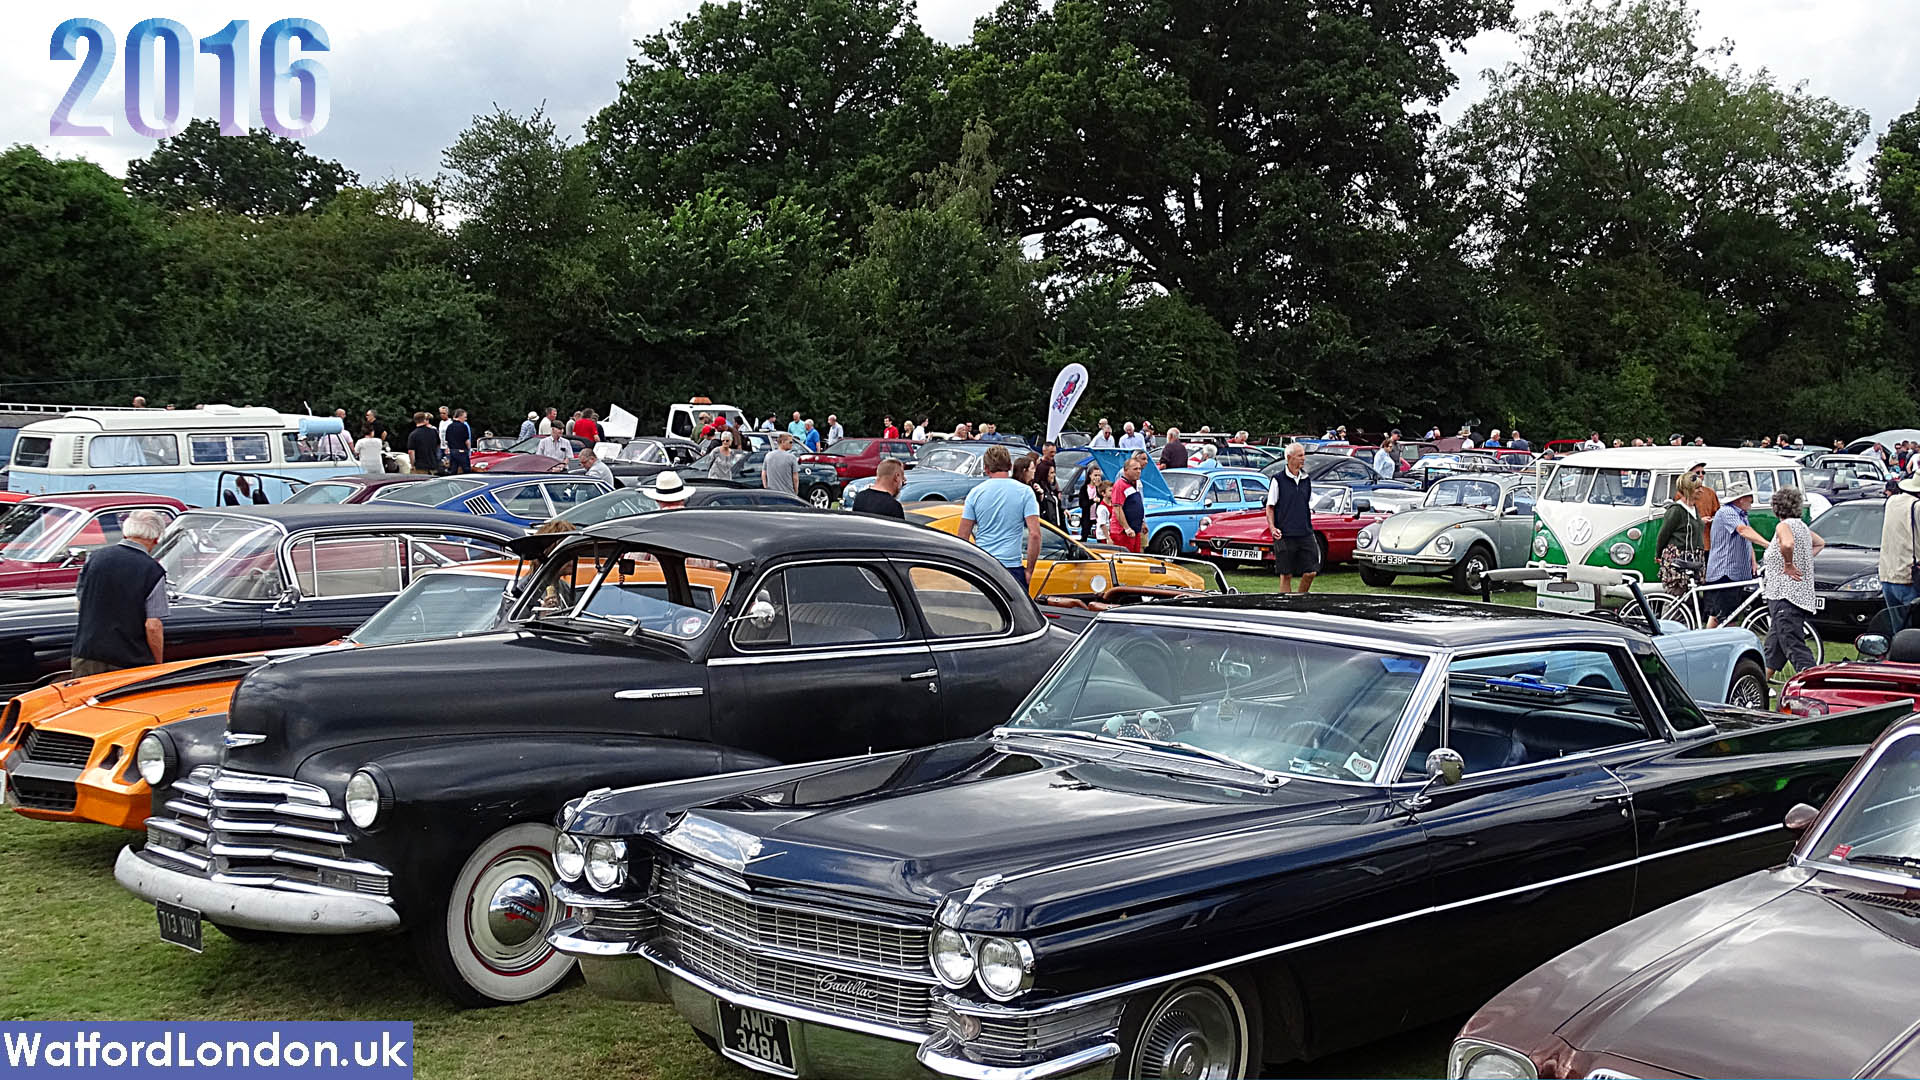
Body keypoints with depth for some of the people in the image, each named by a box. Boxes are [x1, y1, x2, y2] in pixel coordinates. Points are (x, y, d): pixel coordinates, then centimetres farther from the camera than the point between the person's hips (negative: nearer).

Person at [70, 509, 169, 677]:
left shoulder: (95, 557, 3)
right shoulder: (153, 571, -11)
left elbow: (80, 603, 15)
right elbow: (153, 626, -14)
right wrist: (158, 664, -3)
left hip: (85, 656, 4)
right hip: (130, 661, -4)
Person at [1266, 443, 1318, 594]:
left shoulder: (1307, 480, 11)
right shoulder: (1278, 479, -3)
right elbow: (1270, 506, -1)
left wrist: (1309, 528, 15)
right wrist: (1272, 527, -14)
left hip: (1305, 534, 4)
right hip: (1285, 535, -4)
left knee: (1310, 572, -1)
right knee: (1286, 575, 1)